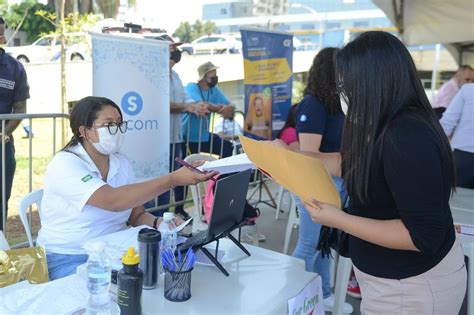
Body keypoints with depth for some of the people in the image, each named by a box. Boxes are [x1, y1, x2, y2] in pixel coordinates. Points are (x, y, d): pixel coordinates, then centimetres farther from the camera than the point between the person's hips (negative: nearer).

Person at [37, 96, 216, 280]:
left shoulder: (122, 163, 5)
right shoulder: (64, 165, -16)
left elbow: (137, 215, 8)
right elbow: (113, 201, -30)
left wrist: (160, 224, -15)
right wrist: (173, 179, -34)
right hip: (69, 260, -6)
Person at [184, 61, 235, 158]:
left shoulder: (214, 89, 6)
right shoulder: (191, 87, -15)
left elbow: (230, 105, 0)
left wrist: (229, 108, -25)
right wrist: (221, 108, -21)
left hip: (205, 135, 6)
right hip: (188, 136, -6)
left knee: (229, 149, 3)